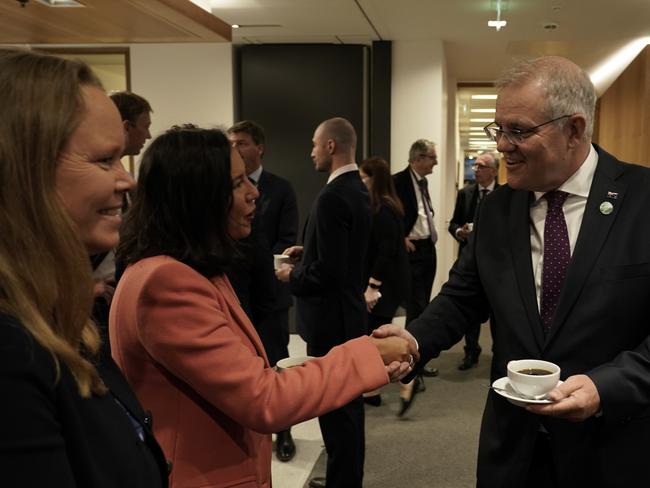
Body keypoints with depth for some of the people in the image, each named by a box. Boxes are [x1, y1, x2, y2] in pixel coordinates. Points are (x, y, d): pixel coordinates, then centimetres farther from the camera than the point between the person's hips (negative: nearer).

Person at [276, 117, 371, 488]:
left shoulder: (332, 197, -22)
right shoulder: (358, 189, 8)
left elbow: (328, 271, -26)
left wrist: (293, 276, -9)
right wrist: (308, 250, 12)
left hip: (332, 317, -10)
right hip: (350, 310, 10)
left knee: (335, 405, 2)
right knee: (348, 401, 19)